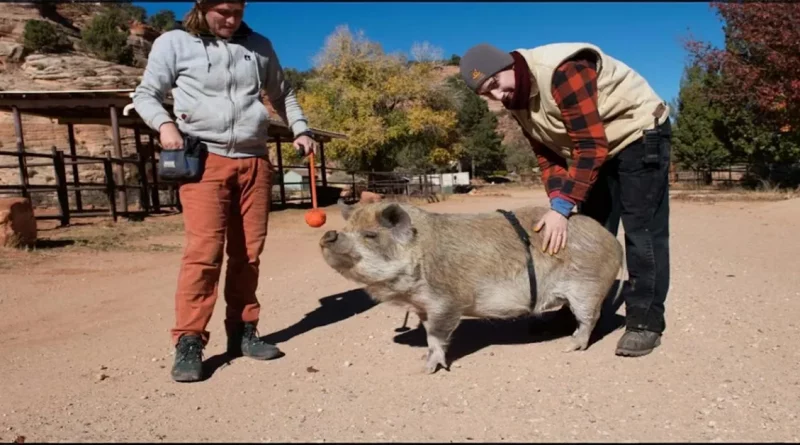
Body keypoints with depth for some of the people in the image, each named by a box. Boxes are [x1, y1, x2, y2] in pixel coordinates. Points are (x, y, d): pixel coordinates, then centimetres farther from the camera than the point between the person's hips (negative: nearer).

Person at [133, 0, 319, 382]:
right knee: (204, 250, -13)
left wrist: (300, 130, 13)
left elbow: (282, 94, 26)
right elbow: (145, 94, 9)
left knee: (248, 252, 4)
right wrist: (164, 124, -10)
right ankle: (188, 342, -4)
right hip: (204, 160, -3)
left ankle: (242, 331, 16)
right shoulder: (174, 43, 5)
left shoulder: (258, 46, 15)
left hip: (254, 160, 4)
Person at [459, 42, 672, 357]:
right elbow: (547, 154, -1)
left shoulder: (563, 72, -32)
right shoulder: (518, 101, -5)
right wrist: (559, 201, -15)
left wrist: (562, 207, -35)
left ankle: (645, 321, -8)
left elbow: (591, 146, -33)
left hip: (639, 133, -8)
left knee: (641, 229, -13)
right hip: (597, 146, 8)